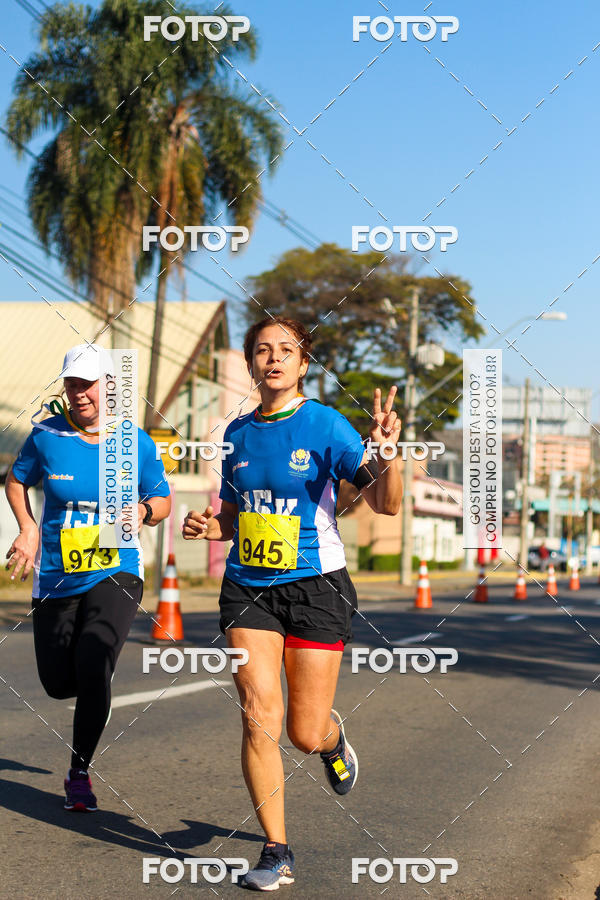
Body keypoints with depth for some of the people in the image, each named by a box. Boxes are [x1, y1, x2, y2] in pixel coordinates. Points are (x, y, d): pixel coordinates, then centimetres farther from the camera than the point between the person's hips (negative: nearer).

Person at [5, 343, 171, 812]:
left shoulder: (137, 443, -2)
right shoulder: (47, 435, -3)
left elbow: (163, 500, 9)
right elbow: (17, 480, 14)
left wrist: (144, 511, -14)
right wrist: (28, 529, -1)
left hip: (116, 572, -2)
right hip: (56, 577, 2)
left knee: (92, 671, -18)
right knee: (59, 682, 5)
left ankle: (80, 773, 3)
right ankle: (95, 678, 44)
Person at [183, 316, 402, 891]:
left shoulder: (326, 425, -7)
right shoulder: (238, 433, 7)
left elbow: (385, 504, -12)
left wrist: (386, 454, -30)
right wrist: (209, 526, -2)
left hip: (316, 586, -3)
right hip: (248, 587, 3)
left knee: (307, 735, 1)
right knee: (259, 718, -10)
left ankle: (333, 737, 40)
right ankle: (276, 852, 2)